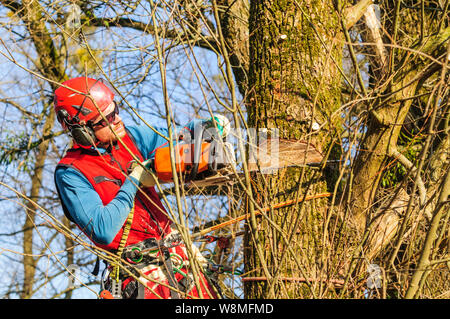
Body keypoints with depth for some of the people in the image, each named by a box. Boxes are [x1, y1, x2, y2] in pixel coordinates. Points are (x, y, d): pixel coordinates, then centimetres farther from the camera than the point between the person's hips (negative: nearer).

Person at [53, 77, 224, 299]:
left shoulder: (128, 136, 6)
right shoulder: (71, 174, -12)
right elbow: (103, 231, -22)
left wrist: (210, 125, -1)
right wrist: (133, 181, -14)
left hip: (178, 254, 7)